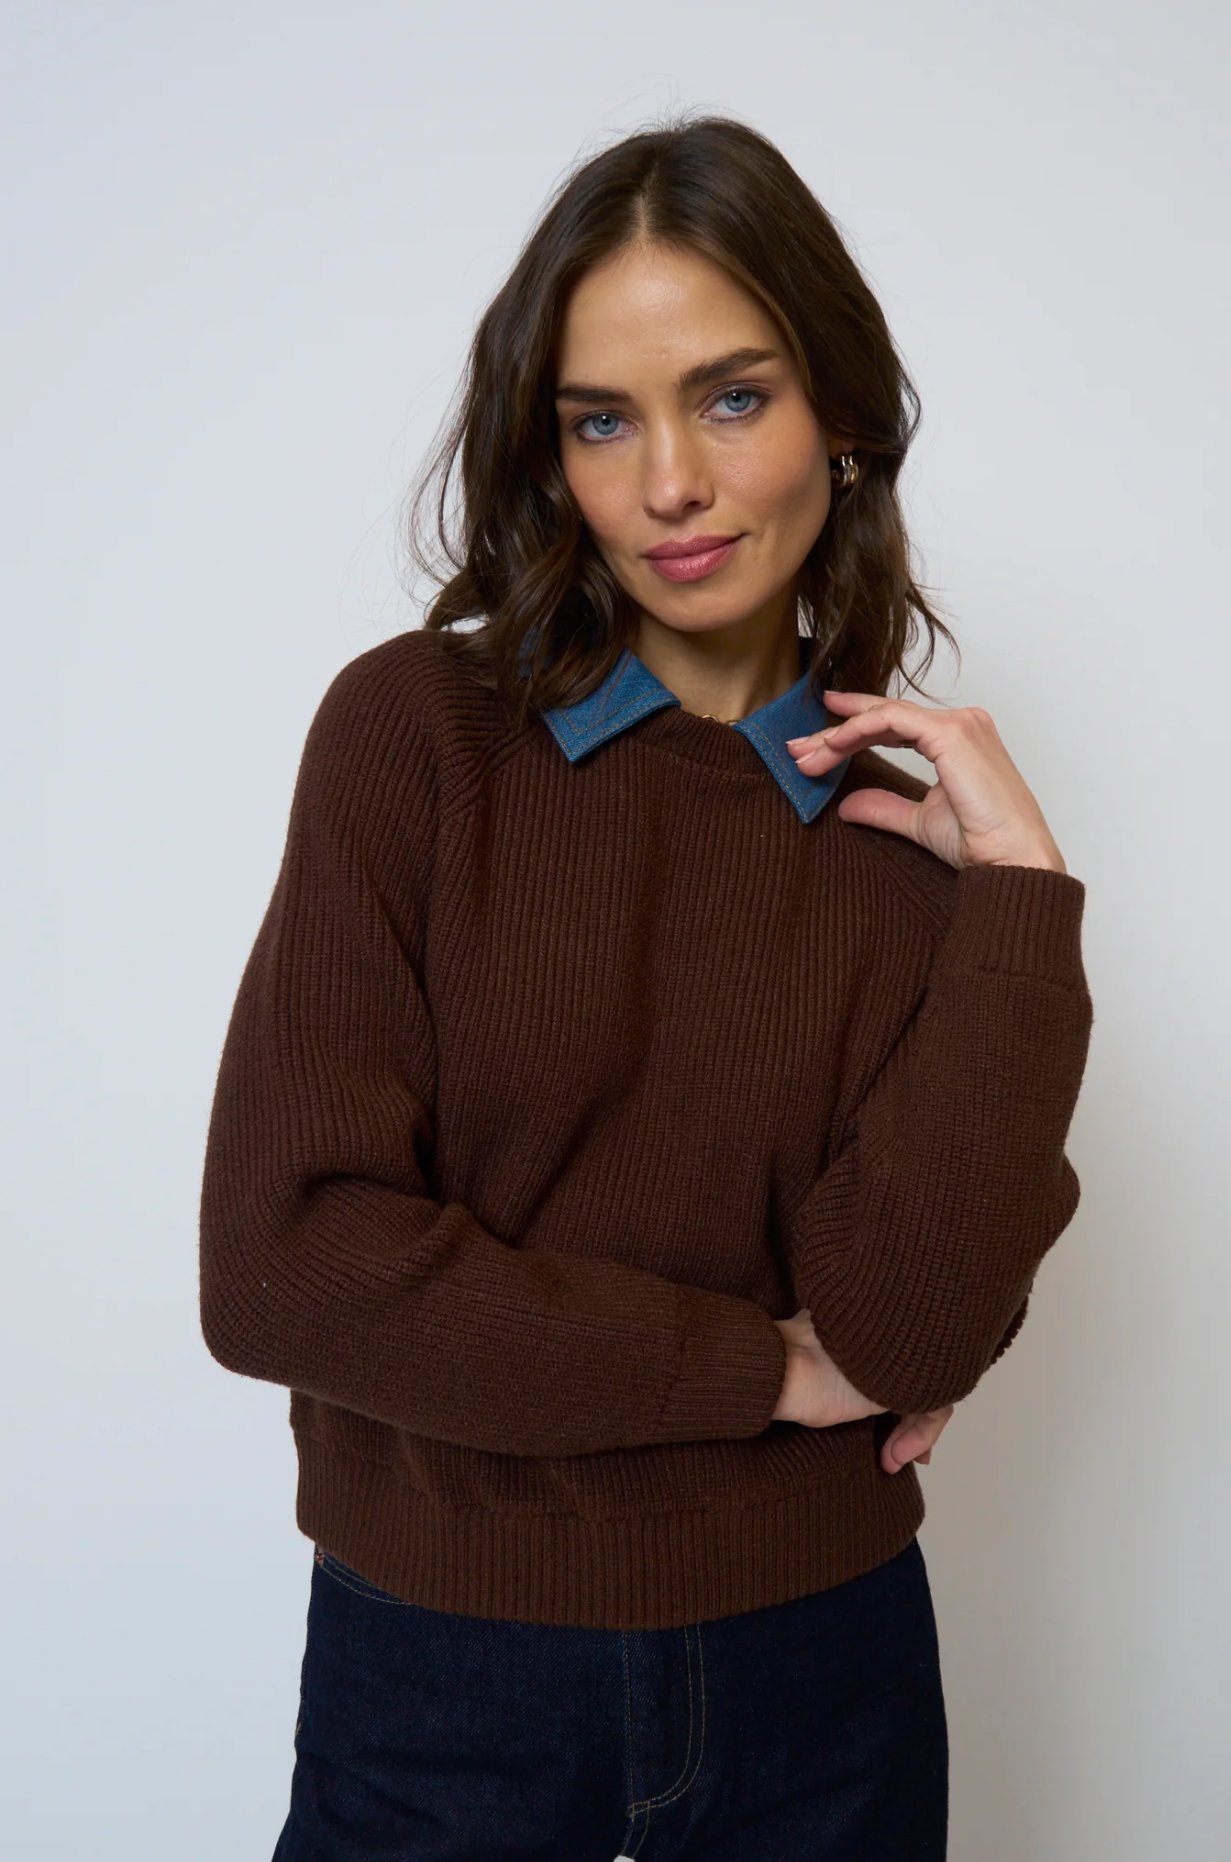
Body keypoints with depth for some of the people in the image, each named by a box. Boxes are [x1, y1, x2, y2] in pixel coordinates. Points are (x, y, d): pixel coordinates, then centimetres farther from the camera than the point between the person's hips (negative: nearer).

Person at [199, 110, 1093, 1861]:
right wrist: (766, 1367, -11)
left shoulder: (921, 825, -3)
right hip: (441, 1667, -2)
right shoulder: (411, 730, -10)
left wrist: (1017, 890, -15)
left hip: (820, 1666, 2)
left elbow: (913, 1320, -13)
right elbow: (282, 1263, -17)